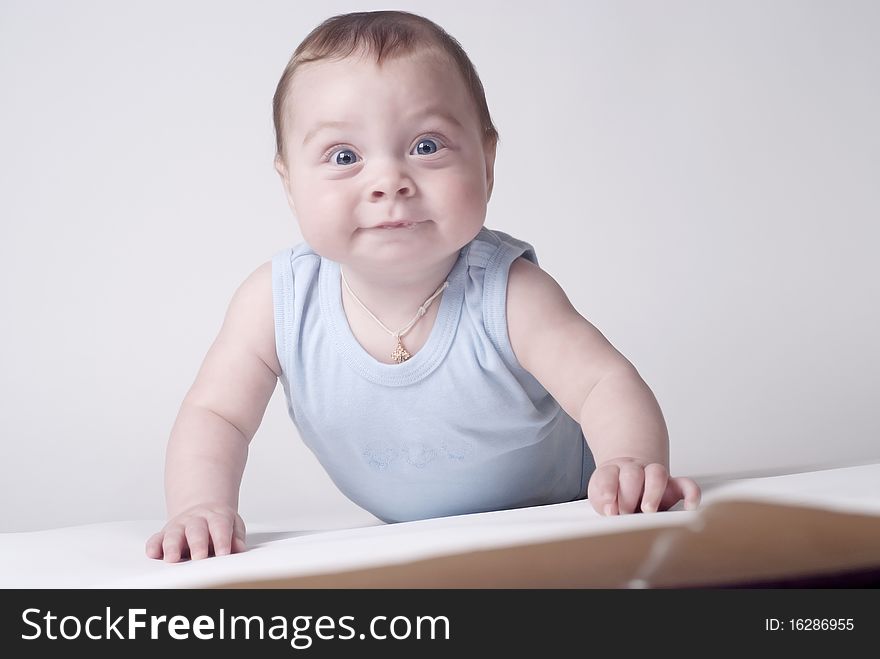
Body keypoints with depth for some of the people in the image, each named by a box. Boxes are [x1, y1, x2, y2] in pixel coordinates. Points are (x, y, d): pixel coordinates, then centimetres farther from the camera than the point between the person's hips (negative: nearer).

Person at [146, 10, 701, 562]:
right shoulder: (277, 301, -19)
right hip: (408, 548, 4)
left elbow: (606, 385, -30)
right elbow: (216, 415, -12)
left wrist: (634, 465, -53)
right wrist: (202, 506, -33)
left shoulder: (506, 292, -25)